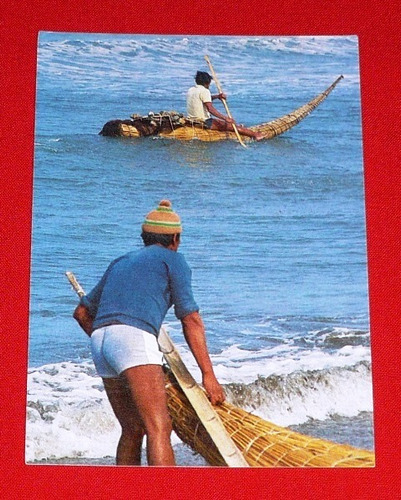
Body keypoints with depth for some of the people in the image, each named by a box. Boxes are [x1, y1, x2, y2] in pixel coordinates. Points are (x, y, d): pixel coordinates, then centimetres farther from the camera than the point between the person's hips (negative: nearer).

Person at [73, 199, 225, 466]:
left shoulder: (121, 262, 31)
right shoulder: (172, 259, 14)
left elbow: (82, 312, 34)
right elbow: (191, 320, 5)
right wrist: (208, 375, 4)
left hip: (100, 339, 7)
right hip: (134, 337, -7)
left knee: (132, 429, 17)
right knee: (159, 429, -15)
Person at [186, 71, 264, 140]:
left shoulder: (191, 90, 12)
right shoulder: (204, 91, -15)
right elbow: (210, 109, -22)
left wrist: (217, 96, 5)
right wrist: (225, 118, -22)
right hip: (203, 122, -10)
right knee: (230, 125, -6)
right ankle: (255, 134, -4)